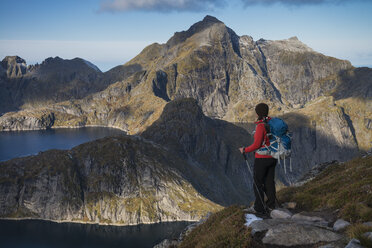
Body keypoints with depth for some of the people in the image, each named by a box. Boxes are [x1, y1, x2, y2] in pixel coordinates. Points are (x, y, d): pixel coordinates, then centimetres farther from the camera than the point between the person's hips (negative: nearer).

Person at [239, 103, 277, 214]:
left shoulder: (261, 126, -22)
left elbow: (256, 145, -23)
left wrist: (244, 150, -8)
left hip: (262, 158, -7)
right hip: (273, 157, 7)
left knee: (258, 182, 7)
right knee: (269, 181, 19)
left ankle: (259, 208, 12)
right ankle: (271, 205, 27)